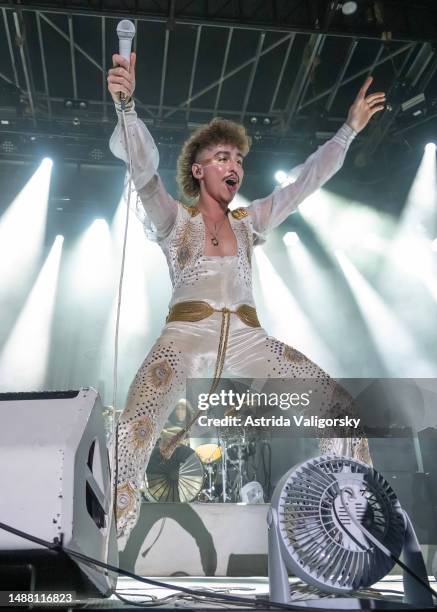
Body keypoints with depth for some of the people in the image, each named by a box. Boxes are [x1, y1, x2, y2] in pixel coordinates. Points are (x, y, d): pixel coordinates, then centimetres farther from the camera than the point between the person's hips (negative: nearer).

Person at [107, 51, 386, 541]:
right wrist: (126, 106, -24)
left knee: (339, 404, -6)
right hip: (187, 334, -4)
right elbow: (142, 166, -8)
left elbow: (308, 180, 20)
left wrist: (349, 129, 17)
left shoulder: (251, 221, 21)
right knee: (135, 432, -29)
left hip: (246, 337, 4)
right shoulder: (174, 219, 10)